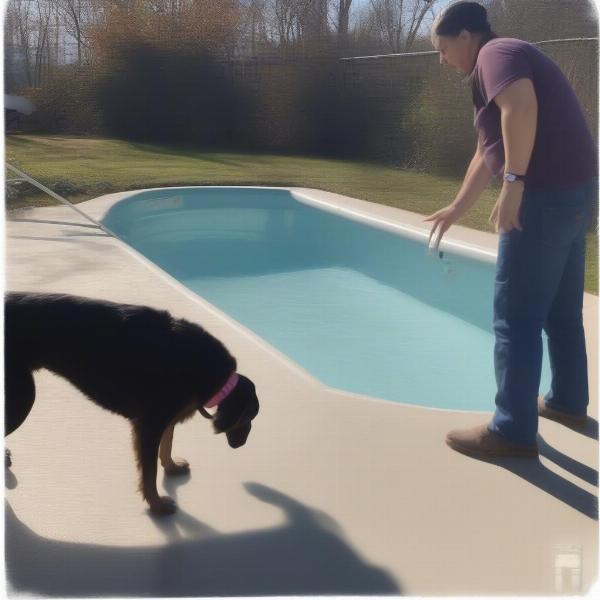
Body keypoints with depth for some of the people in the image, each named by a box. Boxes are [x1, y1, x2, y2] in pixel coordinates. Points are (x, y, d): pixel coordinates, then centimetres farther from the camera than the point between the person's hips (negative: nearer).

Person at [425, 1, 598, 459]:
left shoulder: (496, 53, -6)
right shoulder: (501, 60, 24)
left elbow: (521, 104, -29)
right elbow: (487, 155, 30)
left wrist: (514, 182, -29)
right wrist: (457, 210, 36)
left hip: (547, 194, -10)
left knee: (516, 317, -4)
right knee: (561, 309, 20)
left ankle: (513, 432, 4)